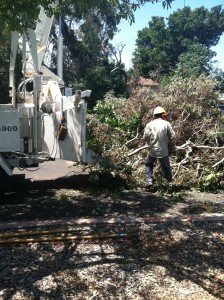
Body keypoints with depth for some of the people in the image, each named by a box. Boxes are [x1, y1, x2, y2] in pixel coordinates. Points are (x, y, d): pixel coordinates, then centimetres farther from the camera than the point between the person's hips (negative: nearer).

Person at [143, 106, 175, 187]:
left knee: (149, 164, 20)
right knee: (166, 167, 17)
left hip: (153, 150, 0)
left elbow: (145, 138, -5)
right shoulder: (166, 124, -6)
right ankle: (170, 181, 29)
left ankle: (149, 181, 9)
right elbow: (172, 136, -6)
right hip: (163, 150, 0)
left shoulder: (149, 124, -4)